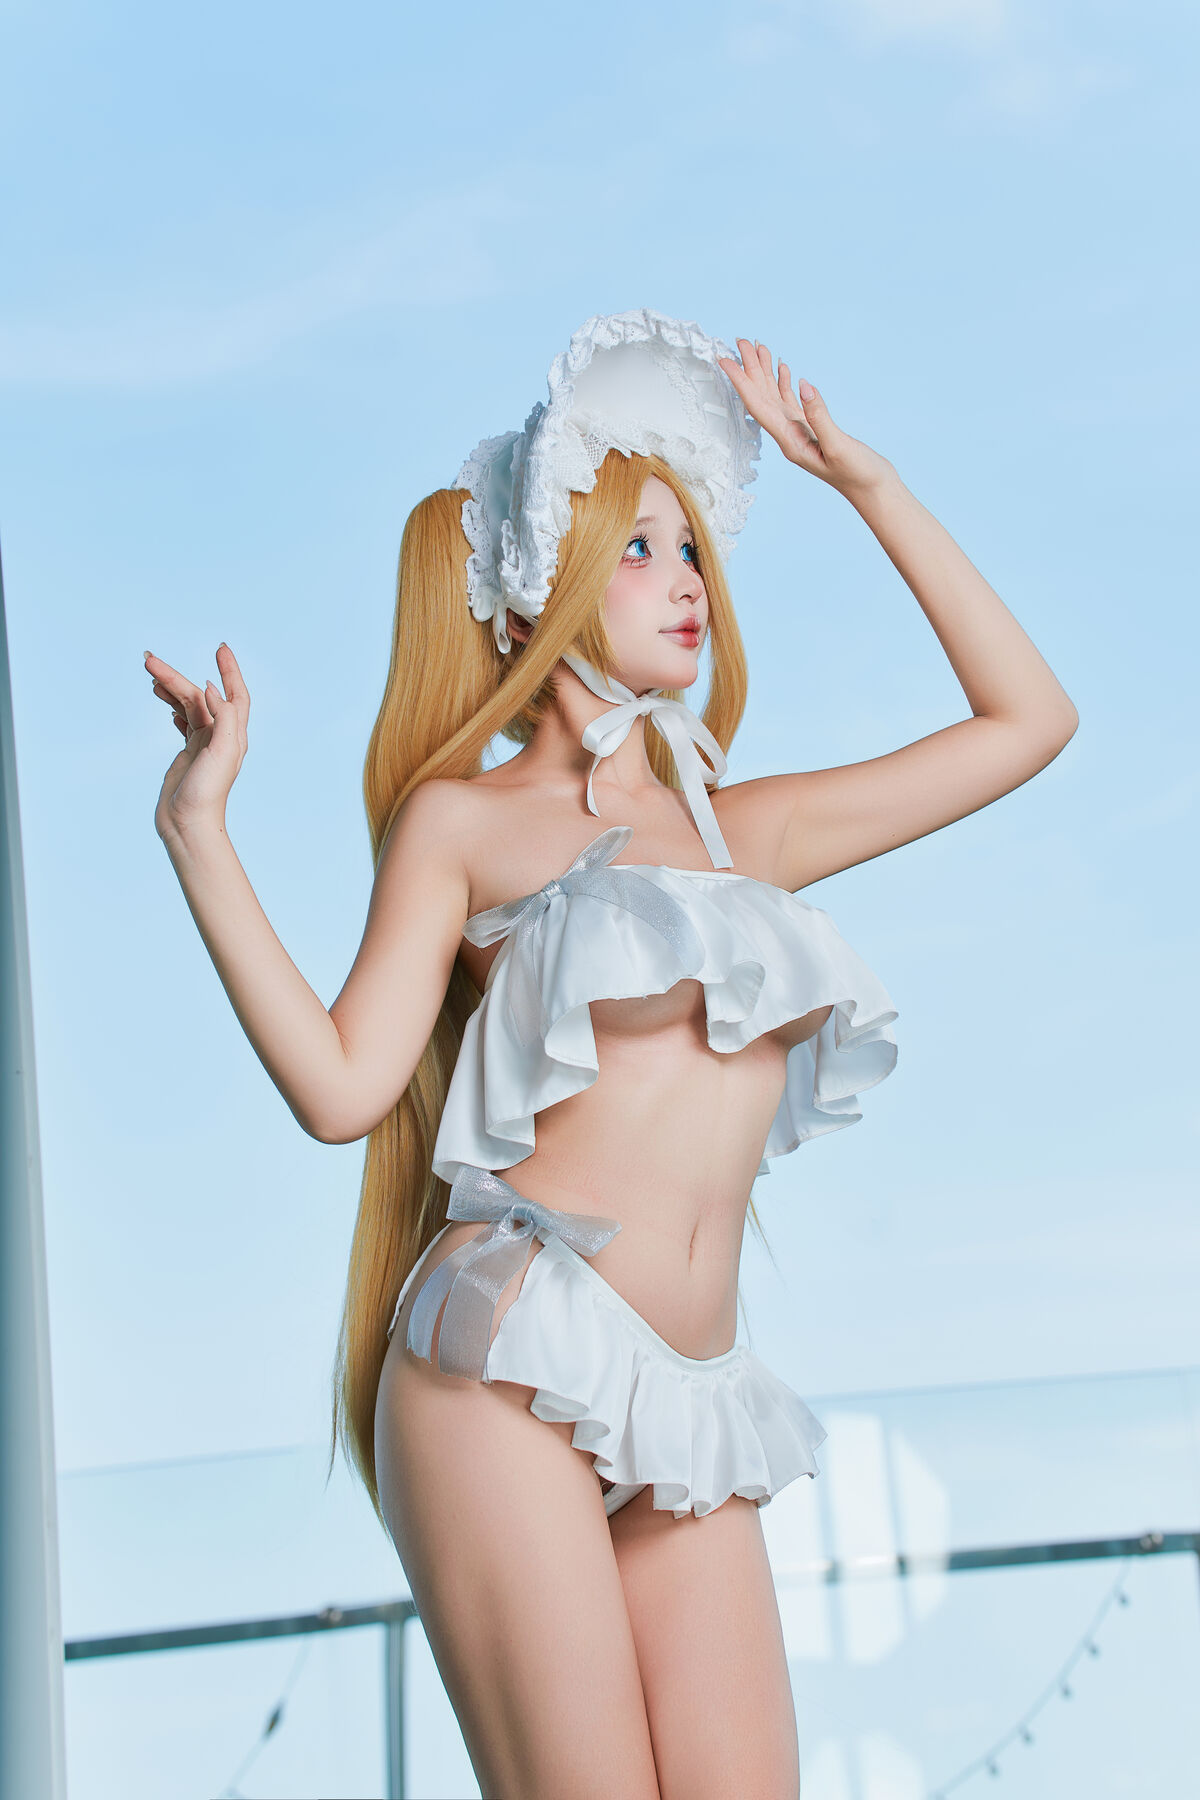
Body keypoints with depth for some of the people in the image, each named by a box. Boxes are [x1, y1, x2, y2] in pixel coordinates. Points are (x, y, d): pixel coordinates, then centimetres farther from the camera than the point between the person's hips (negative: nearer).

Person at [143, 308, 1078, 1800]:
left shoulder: (740, 828, 21)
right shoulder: (462, 821, 9)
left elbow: (1028, 719, 24)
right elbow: (341, 1085, -3)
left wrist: (863, 479, 23)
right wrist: (198, 827, -6)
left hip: (687, 1405, 5)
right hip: (514, 1370, -5)